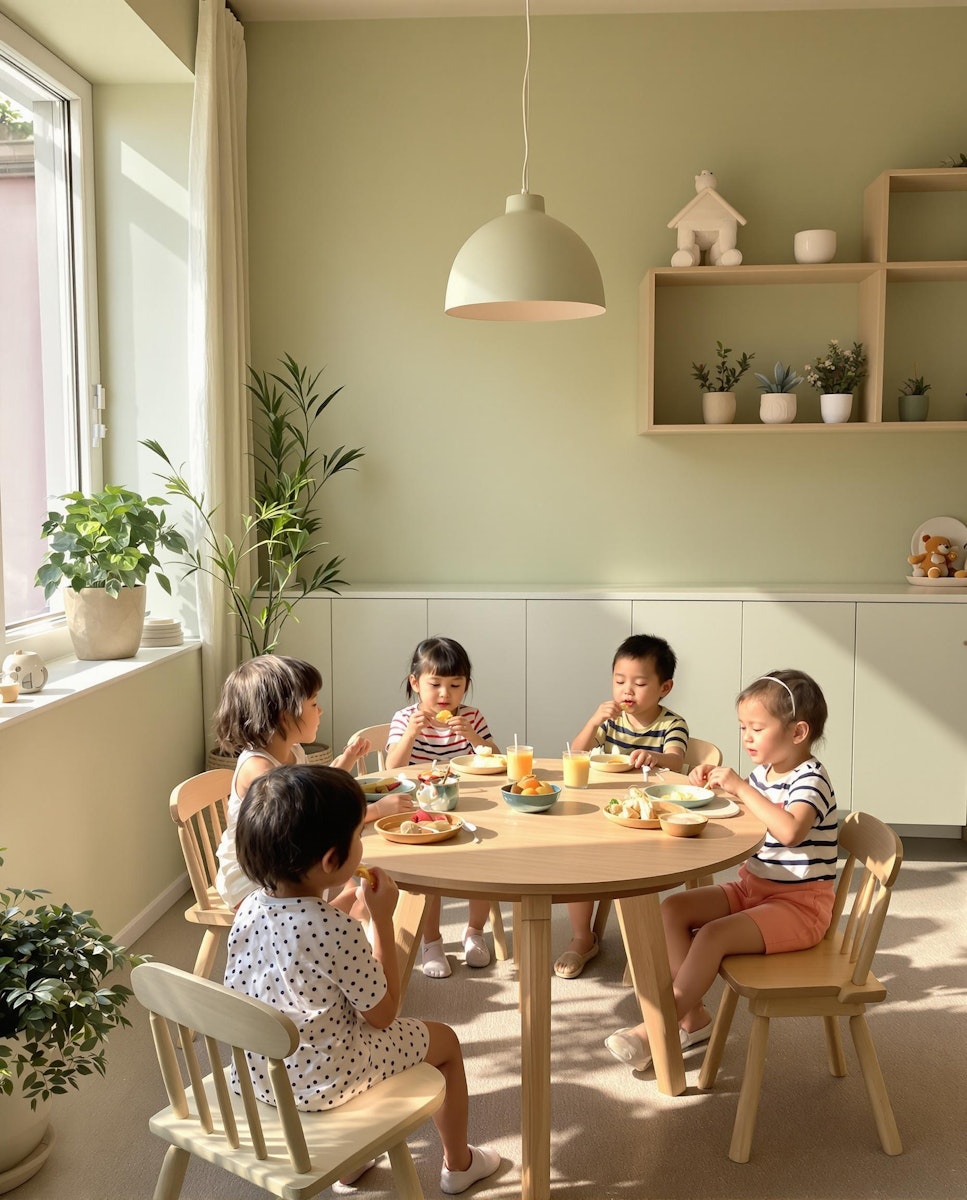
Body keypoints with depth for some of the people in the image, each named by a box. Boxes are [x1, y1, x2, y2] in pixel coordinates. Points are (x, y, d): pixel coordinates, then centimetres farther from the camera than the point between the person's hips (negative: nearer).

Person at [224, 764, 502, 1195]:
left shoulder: (250, 909, -10)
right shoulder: (339, 931, -31)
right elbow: (382, 1013, -16)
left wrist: (343, 902, 6)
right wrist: (382, 917, -15)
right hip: (323, 1082, -7)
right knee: (444, 1040, 17)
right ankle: (458, 1163, 40)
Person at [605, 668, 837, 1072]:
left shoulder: (810, 780, -17)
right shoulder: (763, 772, 7)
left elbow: (789, 830, -38)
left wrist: (740, 788, -32)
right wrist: (710, 786, 3)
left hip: (799, 904, -9)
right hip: (753, 888, 9)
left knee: (713, 935, -27)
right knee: (674, 908, -5)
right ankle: (693, 1016, 0)